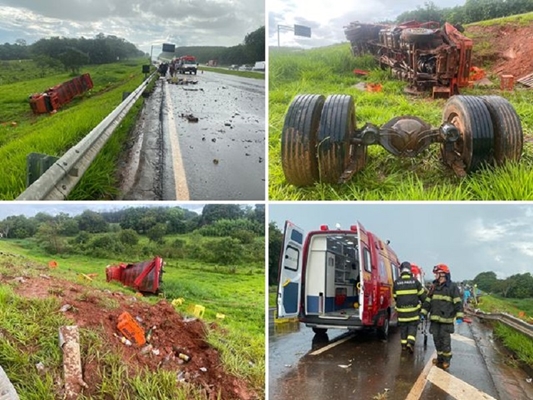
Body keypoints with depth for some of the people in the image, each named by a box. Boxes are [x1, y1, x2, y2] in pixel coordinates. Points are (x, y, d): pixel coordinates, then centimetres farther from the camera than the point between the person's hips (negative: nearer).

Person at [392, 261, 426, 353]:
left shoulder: (396, 282, -4)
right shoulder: (415, 281, -6)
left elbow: (395, 296, 5)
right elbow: (422, 295, 2)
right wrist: (423, 302, 22)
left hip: (401, 309, 1)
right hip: (413, 309, -1)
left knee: (403, 326, 13)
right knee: (412, 326, 8)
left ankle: (404, 344, 20)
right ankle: (411, 343, -9)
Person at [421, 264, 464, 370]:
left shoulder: (452, 287, -5)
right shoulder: (434, 287, 13)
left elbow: (458, 303, -9)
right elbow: (428, 301, 17)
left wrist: (459, 316, -16)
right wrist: (423, 313, 12)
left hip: (446, 319, -6)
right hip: (435, 318, 6)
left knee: (445, 340, -2)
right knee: (436, 339, 10)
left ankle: (446, 360, 10)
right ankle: (440, 358, 23)